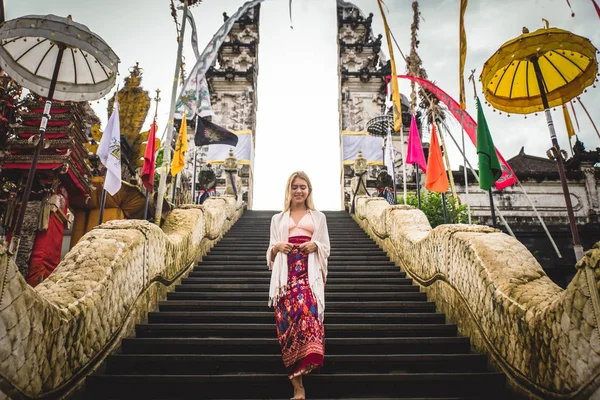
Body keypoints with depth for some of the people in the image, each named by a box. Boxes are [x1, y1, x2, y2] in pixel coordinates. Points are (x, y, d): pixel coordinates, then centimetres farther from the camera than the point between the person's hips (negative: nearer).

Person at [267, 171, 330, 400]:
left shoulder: (318, 217, 18)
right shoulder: (278, 218, 20)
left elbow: (326, 248, 16)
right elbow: (271, 251, 18)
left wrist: (315, 245, -6)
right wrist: (277, 247, -5)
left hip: (310, 272, 0)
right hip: (286, 273, 0)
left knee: (306, 310, -28)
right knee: (286, 320, -10)